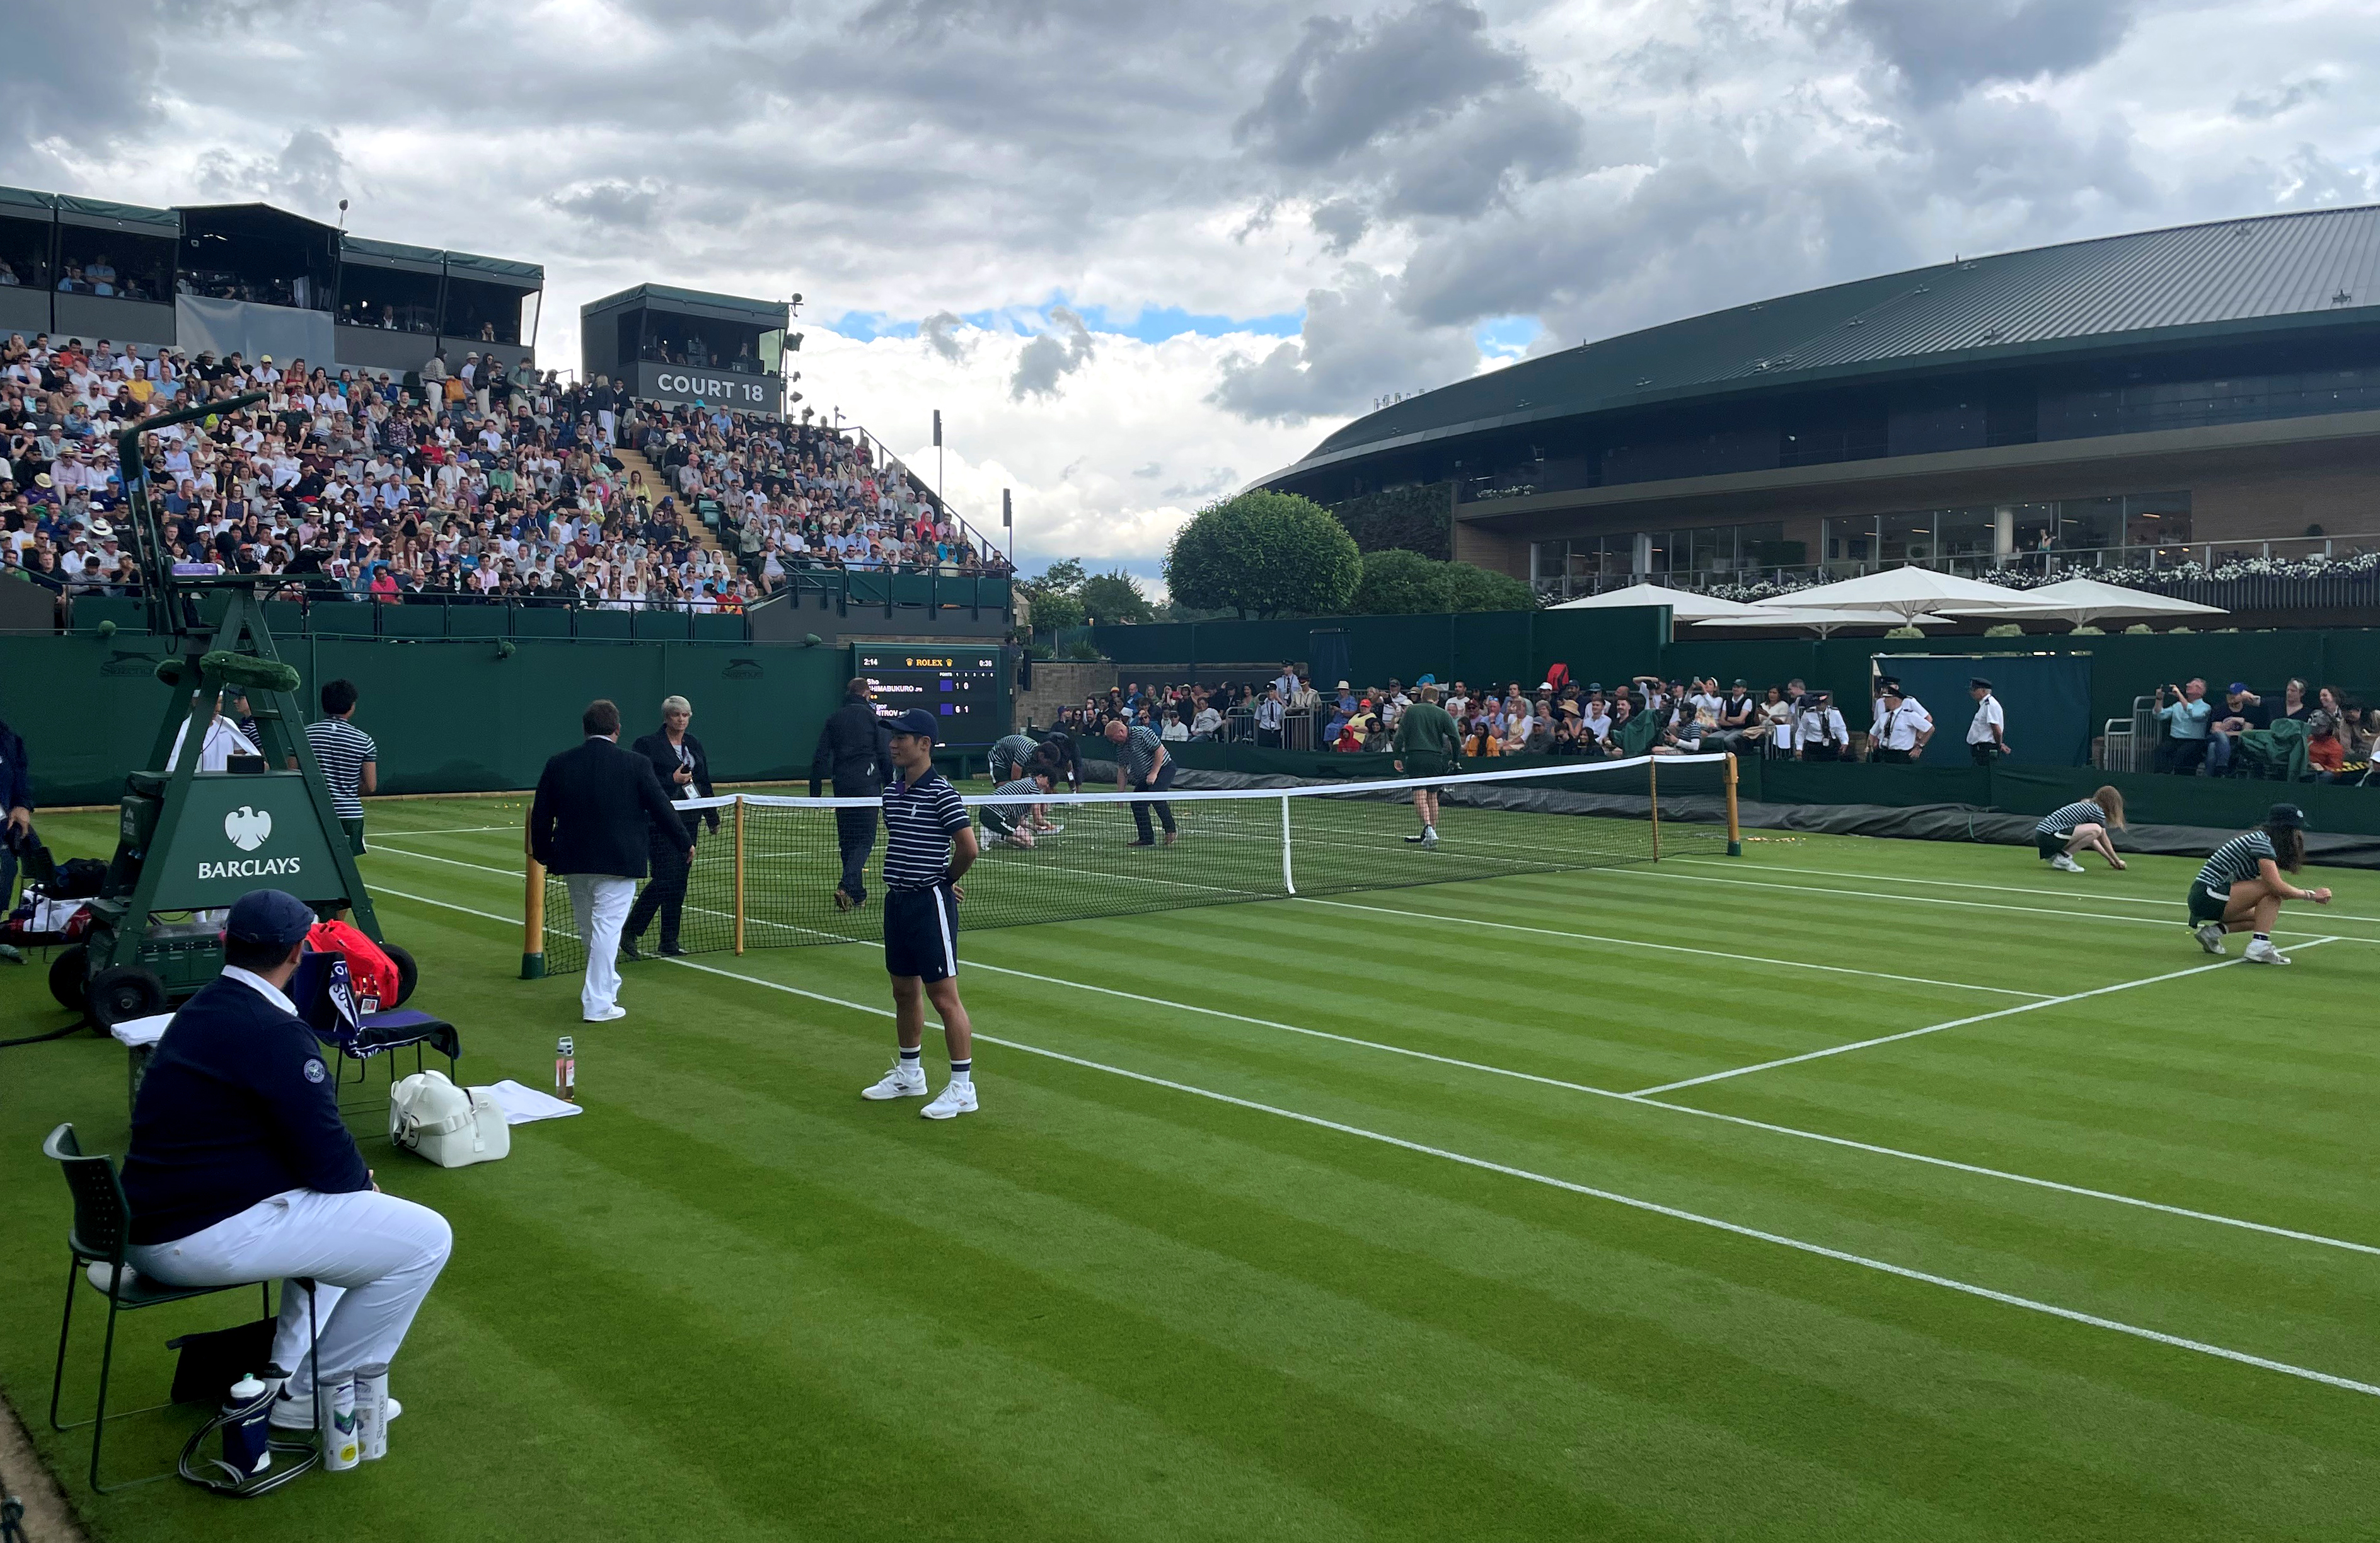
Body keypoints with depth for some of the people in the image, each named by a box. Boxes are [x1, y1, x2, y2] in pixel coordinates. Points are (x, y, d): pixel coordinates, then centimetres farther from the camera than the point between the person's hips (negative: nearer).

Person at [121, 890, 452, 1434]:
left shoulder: (198, 1010, 11)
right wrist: (365, 1182, 4)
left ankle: (287, 1376, 24)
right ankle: (310, 1395, 5)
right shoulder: (276, 1033, -19)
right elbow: (327, 1160, -17)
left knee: (341, 1206, 30)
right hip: (210, 1238, -10)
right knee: (426, 1238, -7)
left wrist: (355, 1179, 8)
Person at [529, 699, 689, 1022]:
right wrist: (685, 841, 11)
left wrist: (542, 854, 19)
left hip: (573, 862, 4)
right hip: (618, 862, -4)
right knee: (606, 928, -1)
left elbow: (541, 817, 5)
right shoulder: (635, 765, -9)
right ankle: (598, 1004, -1)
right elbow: (662, 808, -3)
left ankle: (607, 983, 41)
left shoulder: (558, 765, 0)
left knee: (590, 929, 20)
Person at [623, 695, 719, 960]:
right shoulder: (648, 744, -4)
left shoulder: (694, 744, 15)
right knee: (665, 878, -14)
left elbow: (704, 783, 19)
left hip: (688, 821, 6)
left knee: (679, 881, 6)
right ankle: (629, 933, -2)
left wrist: (712, 818, 18)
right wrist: (672, 780, -17)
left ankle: (669, 941, 13)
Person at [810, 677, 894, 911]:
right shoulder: (871, 716, 0)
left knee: (847, 840, 11)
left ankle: (857, 894, 14)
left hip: (842, 786, 4)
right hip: (867, 785, -4)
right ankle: (846, 886, -23)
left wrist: (815, 790, 9)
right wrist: (889, 786, 8)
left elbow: (821, 757, 7)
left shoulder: (834, 718, 9)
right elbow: (885, 756, -1)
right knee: (865, 839, -3)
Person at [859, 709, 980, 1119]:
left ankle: (963, 1088, 4)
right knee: (905, 991, 18)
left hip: (931, 903, -8)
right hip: (897, 900, 8)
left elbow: (969, 848, -17)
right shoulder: (892, 791, 9)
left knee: (944, 997, -4)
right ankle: (909, 1074, 33)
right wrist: (899, 883, 11)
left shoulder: (941, 792, -14)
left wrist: (946, 880, -1)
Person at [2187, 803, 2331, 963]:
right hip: (2208, 897, -10)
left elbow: (2275, 890, 14)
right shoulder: (2261, 842, -14)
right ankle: (2259, 947, -22)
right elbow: (2277, 887, -21)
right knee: (2270, 888, -17)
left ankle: (2212, 930, 11)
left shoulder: (2264, 841, 15)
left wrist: (2313, 895, 3)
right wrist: (2310, 895, -8)